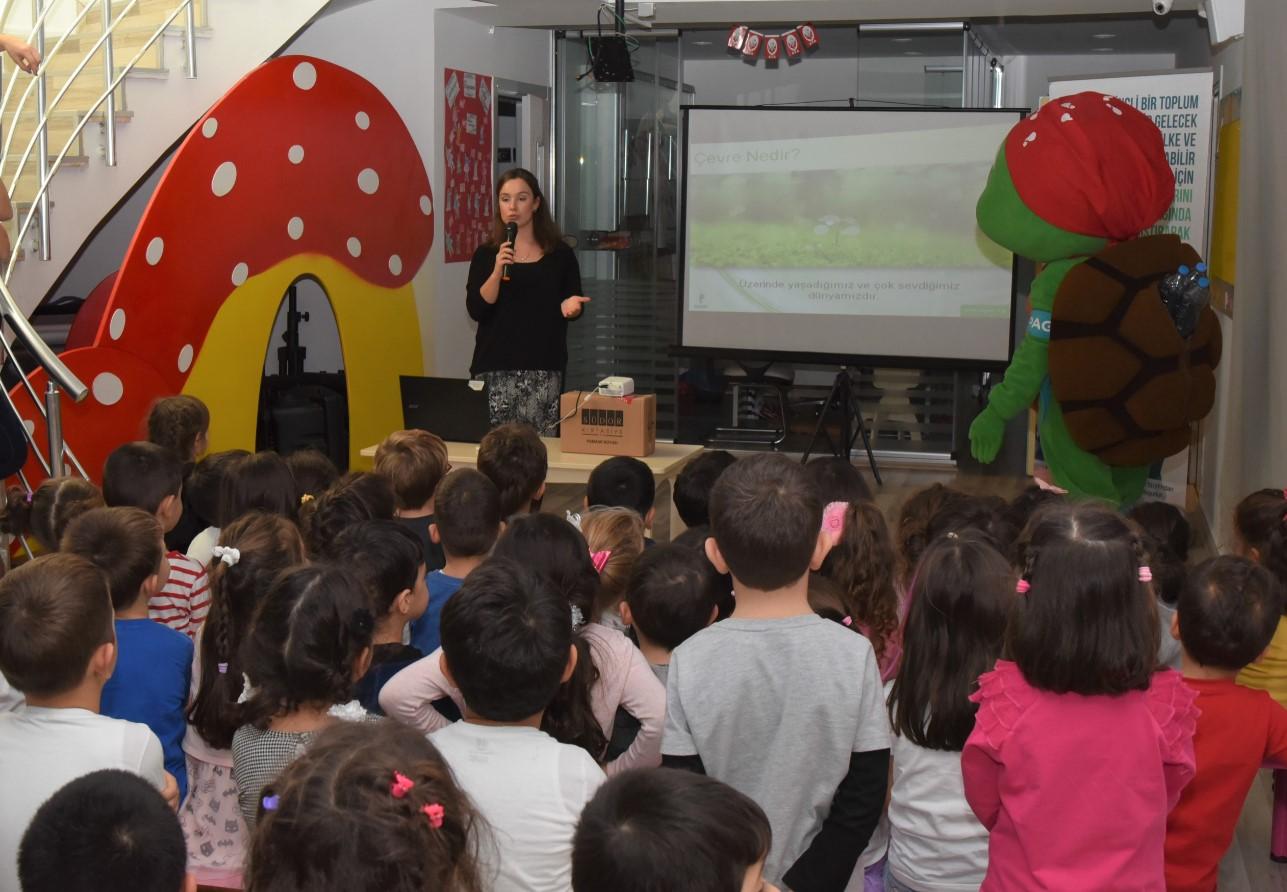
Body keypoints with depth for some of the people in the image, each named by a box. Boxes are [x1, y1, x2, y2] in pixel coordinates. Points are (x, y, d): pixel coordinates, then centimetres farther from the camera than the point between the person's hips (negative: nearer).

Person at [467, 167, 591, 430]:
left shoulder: (560, 254, 6)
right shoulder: (486, 254, 6)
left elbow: (573, 310, 13)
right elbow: (476, 310, -4)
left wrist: (571, 304, -10)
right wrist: (498, 270, -15)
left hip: (543, 369, 0)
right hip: (495, 368, 0)